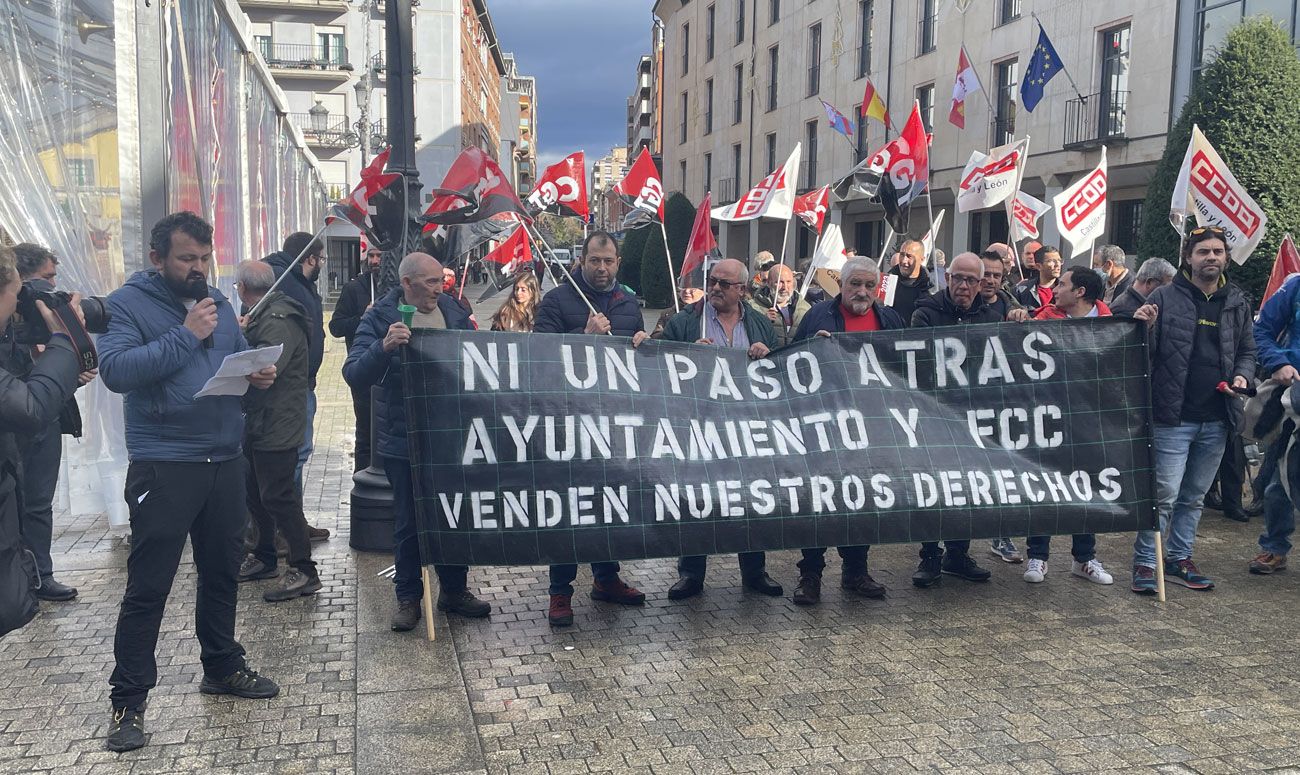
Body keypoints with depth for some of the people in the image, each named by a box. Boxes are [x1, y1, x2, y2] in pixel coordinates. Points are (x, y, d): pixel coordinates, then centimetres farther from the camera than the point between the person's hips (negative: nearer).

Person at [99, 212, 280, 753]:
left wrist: (258, 375, -3)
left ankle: (223, 667, 34)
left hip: (225, 461, 6)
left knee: (222, 571, 17)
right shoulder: (128, 304, -7)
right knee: (148, 586, -1)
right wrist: (186, 334, -22)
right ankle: (128, 701, 10)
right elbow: (115, 370, -21)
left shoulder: (218, 303, 12)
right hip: (163, 465, -6)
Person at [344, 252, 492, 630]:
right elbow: (355, 375, -20)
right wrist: (384, 347, -36)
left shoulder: (453, 312, 4)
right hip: (404, 440, -4)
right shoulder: (379, 319, -9)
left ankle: (454, 589, 28)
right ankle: (408, 597, 22)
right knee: (409, 523, 6)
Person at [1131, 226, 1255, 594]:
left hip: (1216, 420, 5)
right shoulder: (1164, 298, -4)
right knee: (1165, 495, -6)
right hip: (1173, 416, -5)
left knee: (1194, 496, 14)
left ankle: (1179, 559, 26)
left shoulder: (1237, 302, 10)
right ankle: (1145, 563, 5)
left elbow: (1247, 350, 18)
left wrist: (1242, 375, 1)